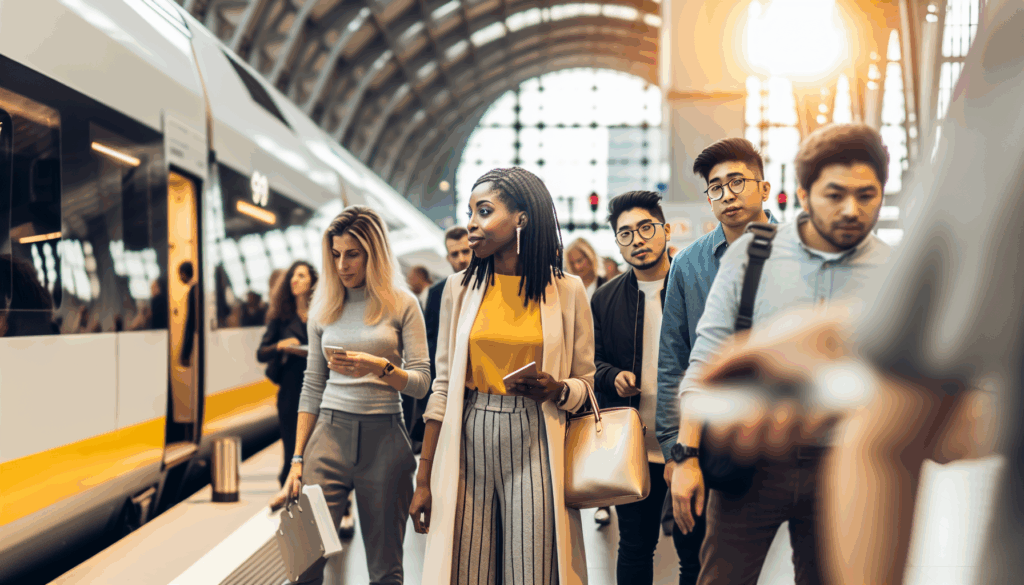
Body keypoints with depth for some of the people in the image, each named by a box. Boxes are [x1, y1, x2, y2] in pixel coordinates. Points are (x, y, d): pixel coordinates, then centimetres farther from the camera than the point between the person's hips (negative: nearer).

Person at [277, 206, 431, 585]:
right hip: (330, 433, 2)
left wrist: (379, 366, -21)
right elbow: (312, 387, 11)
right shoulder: (323, 307, 10)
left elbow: (421, 382, -2)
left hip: (384, 436, -2)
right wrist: (297, 458, 6)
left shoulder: (401, 304, 2)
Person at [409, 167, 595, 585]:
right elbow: (443, 386, 7)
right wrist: (423, 479, 4)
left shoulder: (567, 291, 2)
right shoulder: (460, 287, 7)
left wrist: (556, 390, -14)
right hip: (468, 441, 2)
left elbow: (585, 384, 9)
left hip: (533, 443, -1)